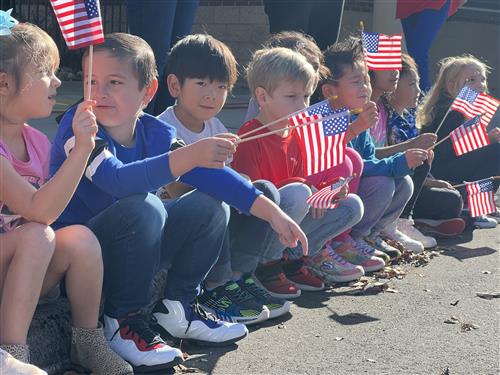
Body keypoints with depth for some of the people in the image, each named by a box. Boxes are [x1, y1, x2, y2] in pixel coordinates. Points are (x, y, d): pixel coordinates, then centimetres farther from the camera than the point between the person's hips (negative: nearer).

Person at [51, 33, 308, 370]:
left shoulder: (155, 132, -1)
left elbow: (211, 173, -3)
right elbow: (116, 179, -37)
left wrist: (272, 211, -11)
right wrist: (190, 155, -47)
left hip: (132, 250, 7)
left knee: (211, 206, -3)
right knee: (144, 208, -32)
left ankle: (178, 307, 7)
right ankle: (122, 322, -17)